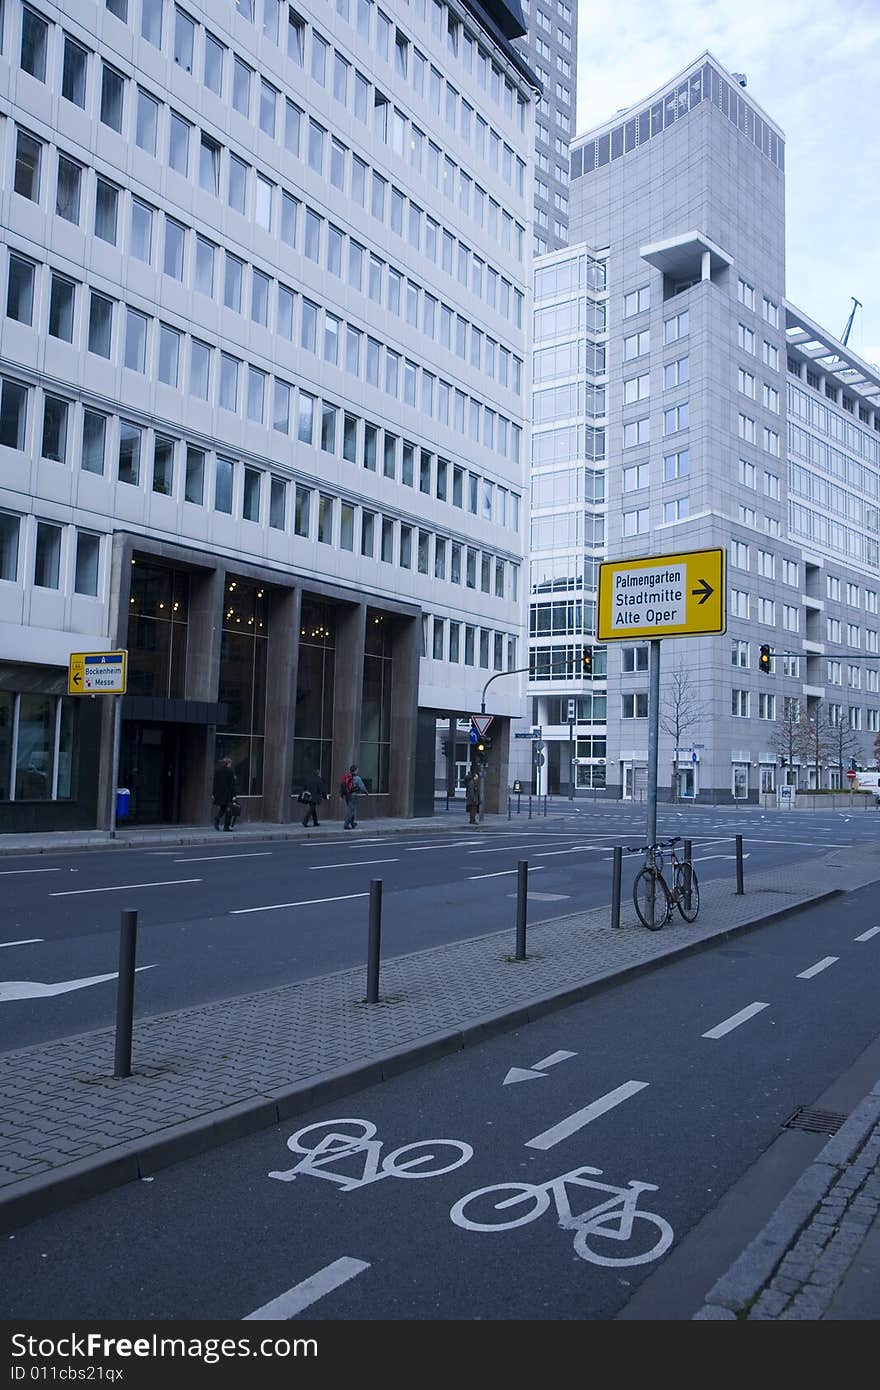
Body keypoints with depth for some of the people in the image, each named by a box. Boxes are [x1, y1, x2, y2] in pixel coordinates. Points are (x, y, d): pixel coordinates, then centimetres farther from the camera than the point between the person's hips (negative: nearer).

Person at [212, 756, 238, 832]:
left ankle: (216, 819, -10)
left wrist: (214, 794, 15)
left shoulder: (217, 771, 7)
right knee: (228, 809, 3)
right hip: (229, 794, -5)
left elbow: (215, 783, 10)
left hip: (219, 794, 5)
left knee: (222, 808, 17)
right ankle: (226, 826, 2)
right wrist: (234, 795, -11)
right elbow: (233, 784, -12)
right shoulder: (230, 771, -9)